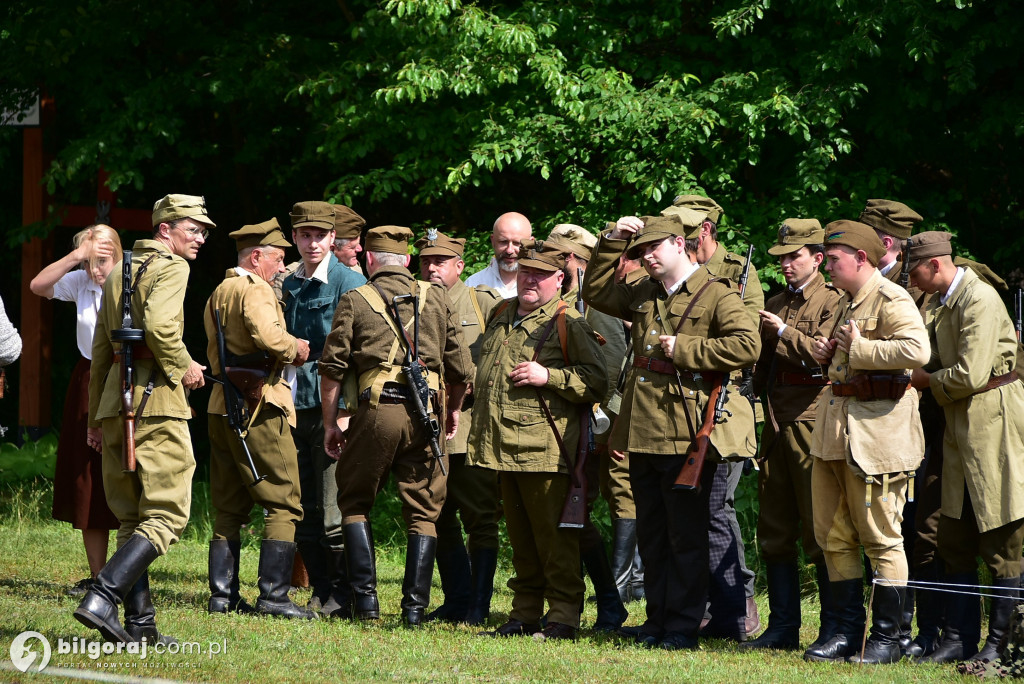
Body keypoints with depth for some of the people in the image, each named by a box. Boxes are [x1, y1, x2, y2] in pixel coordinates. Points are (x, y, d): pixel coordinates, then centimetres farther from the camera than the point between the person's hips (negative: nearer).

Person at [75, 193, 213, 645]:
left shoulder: (119, 272, 21)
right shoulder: (170, 268, -5)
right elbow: (158, 324, -24)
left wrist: (96, 415, 26)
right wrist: (184, 367, -8)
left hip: (115, 403, 8)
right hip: (156, 401, -8)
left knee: (132, 516, 12)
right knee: (166, 516, -8)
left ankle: (140, 624, 9)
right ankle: (102, 598, -23)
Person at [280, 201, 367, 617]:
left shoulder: (349, 283, -5)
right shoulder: (288, 286, 15)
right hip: (295, 408, 7)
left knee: (333, 513, -7)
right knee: (303, 512, 7)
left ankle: (342, 596, 2)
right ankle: (321, 593, 14)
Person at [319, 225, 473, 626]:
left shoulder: (354, 301, 6)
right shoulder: (436, 298, 12)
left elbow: (332, 368, 2)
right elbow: (460, 366, 13)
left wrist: (331, 422, 11)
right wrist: (453, 411, 29)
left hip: (375, 411, -1)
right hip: (424, 413, 1)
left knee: (355, 502, 13)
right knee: (422, 512, 8)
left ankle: (365, 599, 4)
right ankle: (415, 607, 1)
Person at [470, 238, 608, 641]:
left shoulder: (569, 324, -6)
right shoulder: (500, 316, 16)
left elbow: (597, 383, -10)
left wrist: (548, 377, -18)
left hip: (545, 451, -7)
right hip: (504, 448, 7)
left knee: (554, 537, -4)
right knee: (520, 536, 13)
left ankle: (563, 616, 0)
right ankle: (525, 612, 19)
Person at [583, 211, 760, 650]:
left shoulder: (717, 295, -6)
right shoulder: (642, 296, 15)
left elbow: (747, 346, -17)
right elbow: (596, 292, 26)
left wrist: (683, 349, -16)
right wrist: (612, 242, 13)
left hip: (687, 435, -7)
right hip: (643, 434, 7)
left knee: (686, 535, -1)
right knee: (651, 535, 11)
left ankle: (683, 627, 3)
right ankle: (657, 621, 18)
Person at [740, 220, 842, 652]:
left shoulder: (832, 303, -3)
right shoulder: (775, 304, 19)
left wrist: (783, 332, -10)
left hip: (813, 422, -8)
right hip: (776, 423, 8)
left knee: (819, 529, -6)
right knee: (774, 530, 8)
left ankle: (833, 628, 0)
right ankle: (783, 627, 13)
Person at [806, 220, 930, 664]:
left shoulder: (891, 299, -11)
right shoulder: (846, 303, 18)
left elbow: (916, 351, -29)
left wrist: (859, 347, -20)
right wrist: (826, 355, 11)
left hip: (876, 430, -10)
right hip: (834, 430, 10)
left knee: (881, 538, -3)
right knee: (833, 537, 10)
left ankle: (887, 639, 4)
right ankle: (847, 632, 17)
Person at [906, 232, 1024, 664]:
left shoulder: (980, 300, -16)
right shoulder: (938, 305, 14)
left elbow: (970, 375, -21)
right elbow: (928, 361, 15)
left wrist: (928, 380, -6)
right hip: (960, 428, 9)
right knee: (955, 542, 9)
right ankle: (959, 640, 14)